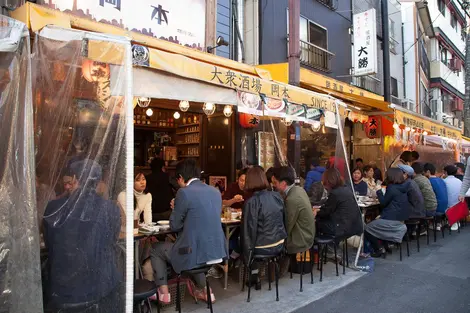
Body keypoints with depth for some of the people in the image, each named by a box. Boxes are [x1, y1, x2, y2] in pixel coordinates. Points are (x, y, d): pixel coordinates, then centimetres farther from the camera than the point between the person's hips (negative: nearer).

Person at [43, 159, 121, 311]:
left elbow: (48, 245, 7)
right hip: (101, 285, -2)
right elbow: (112, 245, 1)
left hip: (62, 287, 2)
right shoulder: (110, 208, -13)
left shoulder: (54, 207, -8)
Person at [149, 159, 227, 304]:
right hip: (216, 250, 7)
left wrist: (175, 209, 11)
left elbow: (175, 226, -7)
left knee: (155, 249, 18)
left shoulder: (184, 192, -14)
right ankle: (205, 290, 35)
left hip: (194, 252, -6)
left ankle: (163, 293, 20)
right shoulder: (215, 191, 6)